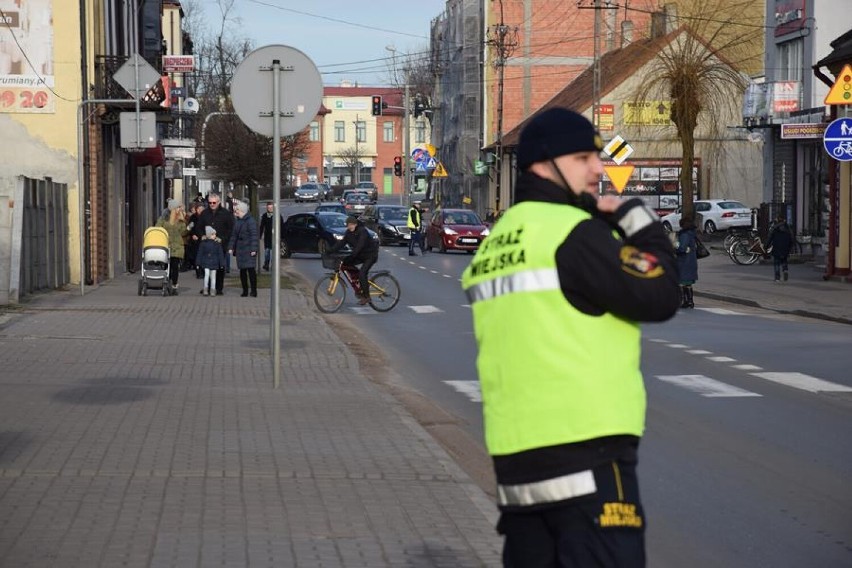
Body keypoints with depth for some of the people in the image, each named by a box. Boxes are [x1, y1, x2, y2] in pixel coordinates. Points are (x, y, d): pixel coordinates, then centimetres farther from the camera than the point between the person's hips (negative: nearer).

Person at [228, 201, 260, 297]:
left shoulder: (251, 221, -10)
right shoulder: (237, 221, 13)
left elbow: (254, 236, -13)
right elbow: (234, 235, 17)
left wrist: (253, 249, -17)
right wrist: (231, 247, 9)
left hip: (248, 249, -7)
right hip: (239, 249, 7)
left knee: (251, 269, -9)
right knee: (242, 271, 9)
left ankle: (254, 290, -5)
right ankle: (245, 290, 15)